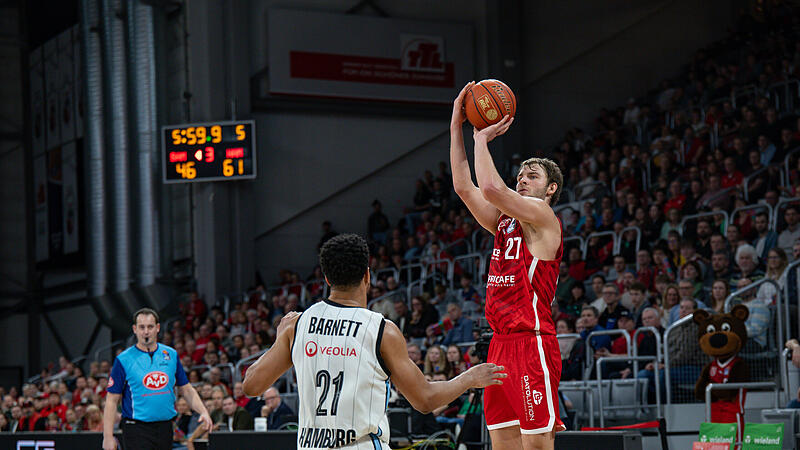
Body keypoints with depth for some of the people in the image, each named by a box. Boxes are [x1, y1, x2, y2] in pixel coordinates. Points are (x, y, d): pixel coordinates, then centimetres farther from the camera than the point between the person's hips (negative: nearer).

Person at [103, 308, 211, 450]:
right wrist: (108, 437, -10)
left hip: (165, 428, 4)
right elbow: (112, 400, -4)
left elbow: (186, 389, 16)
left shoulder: (171, 355, 9)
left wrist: (203, 412, 1)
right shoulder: (123, 360, -4)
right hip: (137, 431, -4)